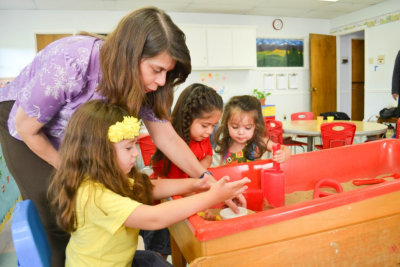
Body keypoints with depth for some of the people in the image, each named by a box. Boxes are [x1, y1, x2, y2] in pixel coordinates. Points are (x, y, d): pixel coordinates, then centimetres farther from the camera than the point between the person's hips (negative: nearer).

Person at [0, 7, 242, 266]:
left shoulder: (141, 84, -23)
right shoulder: (69, 63, -39)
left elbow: (168, 138, -16)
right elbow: (26, 128, -23)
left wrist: (208, 179, -25)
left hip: (76, 137, 4)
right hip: (24, 121, -4)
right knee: (56, 215, -8)